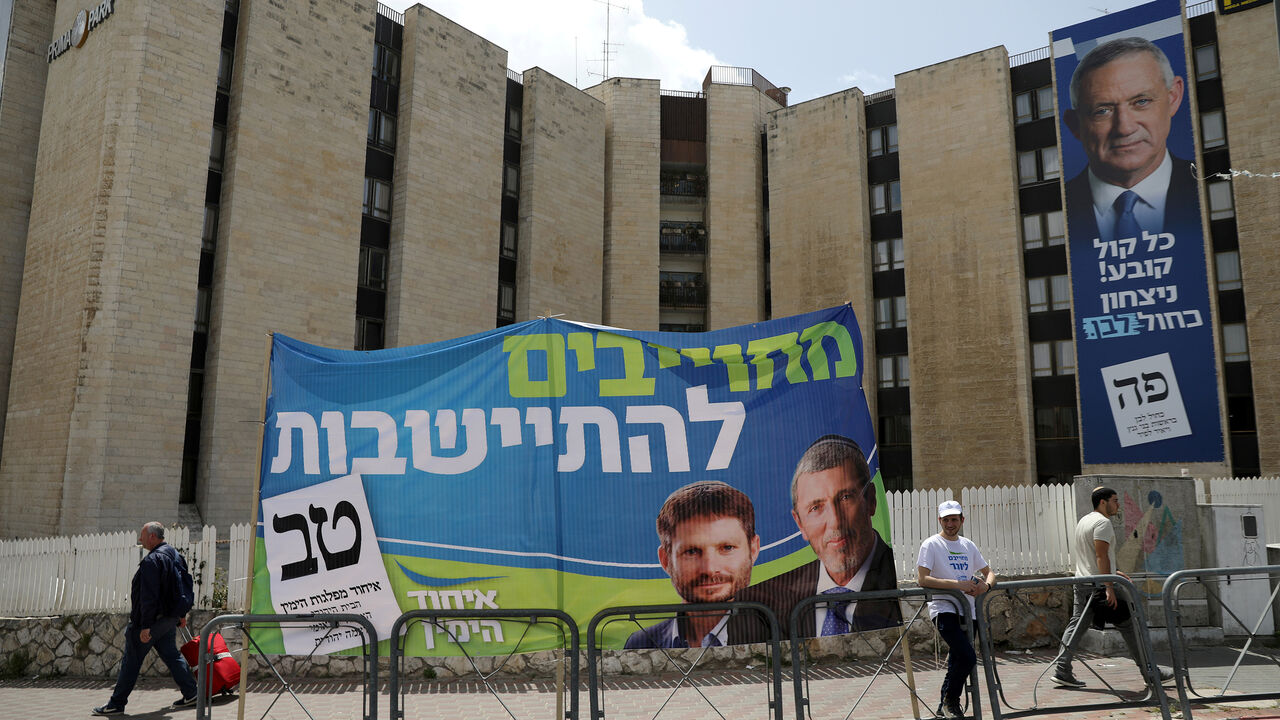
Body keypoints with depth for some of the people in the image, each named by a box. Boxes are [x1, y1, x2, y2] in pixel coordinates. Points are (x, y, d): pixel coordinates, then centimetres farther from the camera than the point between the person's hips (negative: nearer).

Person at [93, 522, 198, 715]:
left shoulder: (152, 560, -19)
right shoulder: (175, 555, 11)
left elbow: (148, 596, -23)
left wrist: (145, 626, -24)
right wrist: (180, 615, 25)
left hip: (151, 619, -9)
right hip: (169, 619, 9)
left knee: (131, 662, 1)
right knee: (172, 655, 14)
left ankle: (116, 704, 9)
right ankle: (191, 694, 12)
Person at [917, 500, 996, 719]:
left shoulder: (968, 545, 15)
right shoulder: (931, 545, -5)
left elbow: (989, 573, 20)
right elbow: (922, 579, -14)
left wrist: (986, 584, -5)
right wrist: (958, 584, -21)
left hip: (967, 610, 6)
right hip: (944, 609, -6)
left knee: (958, 662, 10)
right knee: (967, 658, -19)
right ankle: (950, 702, 0)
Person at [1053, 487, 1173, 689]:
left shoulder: (1084, 521, 19)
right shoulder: (1103, 522, -11)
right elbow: (1101, 556, -21)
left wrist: (1112, 572, 28)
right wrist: (1109, 588, -23)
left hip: (1081, 582, 9)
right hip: (1099, 584, -9)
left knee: (1077, 625, 5)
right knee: (1128, 625, 1)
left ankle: (1062, 671, 0)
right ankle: (1149, 671, 8)